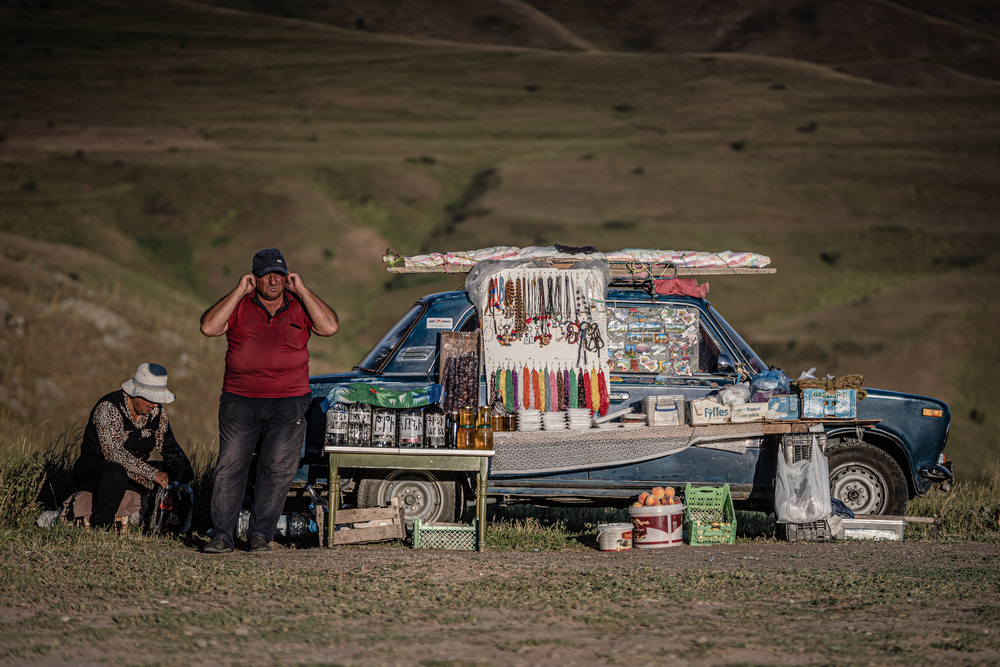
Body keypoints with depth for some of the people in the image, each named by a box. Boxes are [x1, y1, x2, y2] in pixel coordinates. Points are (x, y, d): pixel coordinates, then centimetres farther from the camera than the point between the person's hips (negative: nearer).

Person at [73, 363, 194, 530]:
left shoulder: (156, 411, -1)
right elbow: (113, 452, -33)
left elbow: (168, 445, 1)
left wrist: (182, 464, -23)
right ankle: (99, 528, -28)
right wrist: (152, 473, -39)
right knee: (116, 473, -40)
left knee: (173, 474, -10)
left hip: (133, 472, 7)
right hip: (93, 467, -7)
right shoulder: (108, 408, -23)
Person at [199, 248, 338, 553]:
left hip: (288, 402, 0)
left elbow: (330, 327, -7)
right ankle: (221, 535, -4)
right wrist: (238, 292, -7)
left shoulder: (299, 307, 10)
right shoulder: (239, 306, 7)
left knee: (278, 468, -5)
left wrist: (301, 290, -5)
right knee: (230, 465, -7)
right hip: (240, 399, 0)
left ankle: (260, 534, 3)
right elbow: (208, 327, -8)